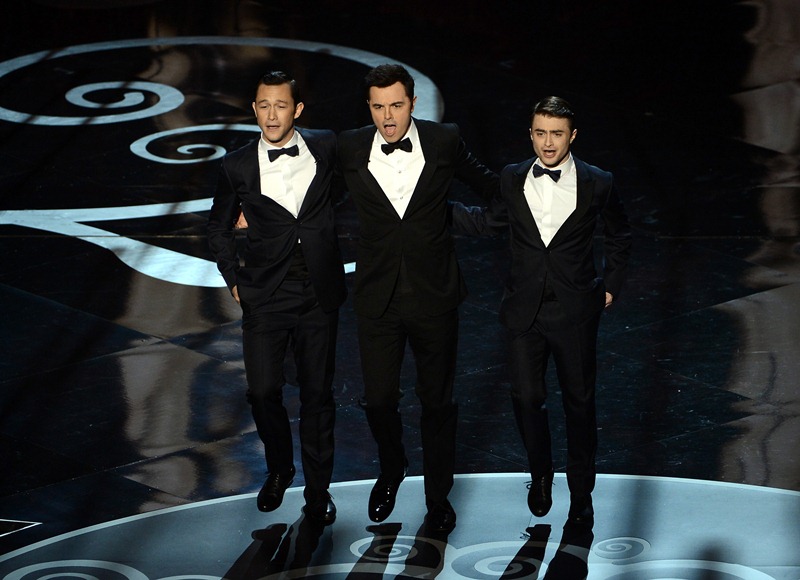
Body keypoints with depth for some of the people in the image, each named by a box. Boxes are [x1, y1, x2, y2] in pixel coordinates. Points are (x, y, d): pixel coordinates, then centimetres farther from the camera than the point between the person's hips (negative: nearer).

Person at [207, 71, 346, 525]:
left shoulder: (327, 148, -1)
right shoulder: (237, 167, -1)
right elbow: (220, 229, 13)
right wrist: (234, 280, 4)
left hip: (319, 296, 0)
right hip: (266, 296, 0)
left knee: (318, 394, 7)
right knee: (263, 391, -2)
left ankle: (318, 488, 22)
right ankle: (279, 470, 25)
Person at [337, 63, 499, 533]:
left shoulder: (444, 142, -6)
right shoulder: (350, 149, -5)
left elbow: (486, 183, 13)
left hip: (434, 296, 0)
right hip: (377, 297, 0)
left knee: (438, 401, 10)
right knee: (379, 399, 5)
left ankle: (439, 495, 28)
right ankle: (392, 470, 37)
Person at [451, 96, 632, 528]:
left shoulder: (596, 184, -4)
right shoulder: (512, 179, 1)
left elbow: (619, 236, 11)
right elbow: (487, 221, 15)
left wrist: (611, 285, 7)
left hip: (575, 311, -1)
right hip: (525, 309, 1)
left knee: (579, 403, 7)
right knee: (526, 397, -1)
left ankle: (581, 494, 22)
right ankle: (541, 472, 26)